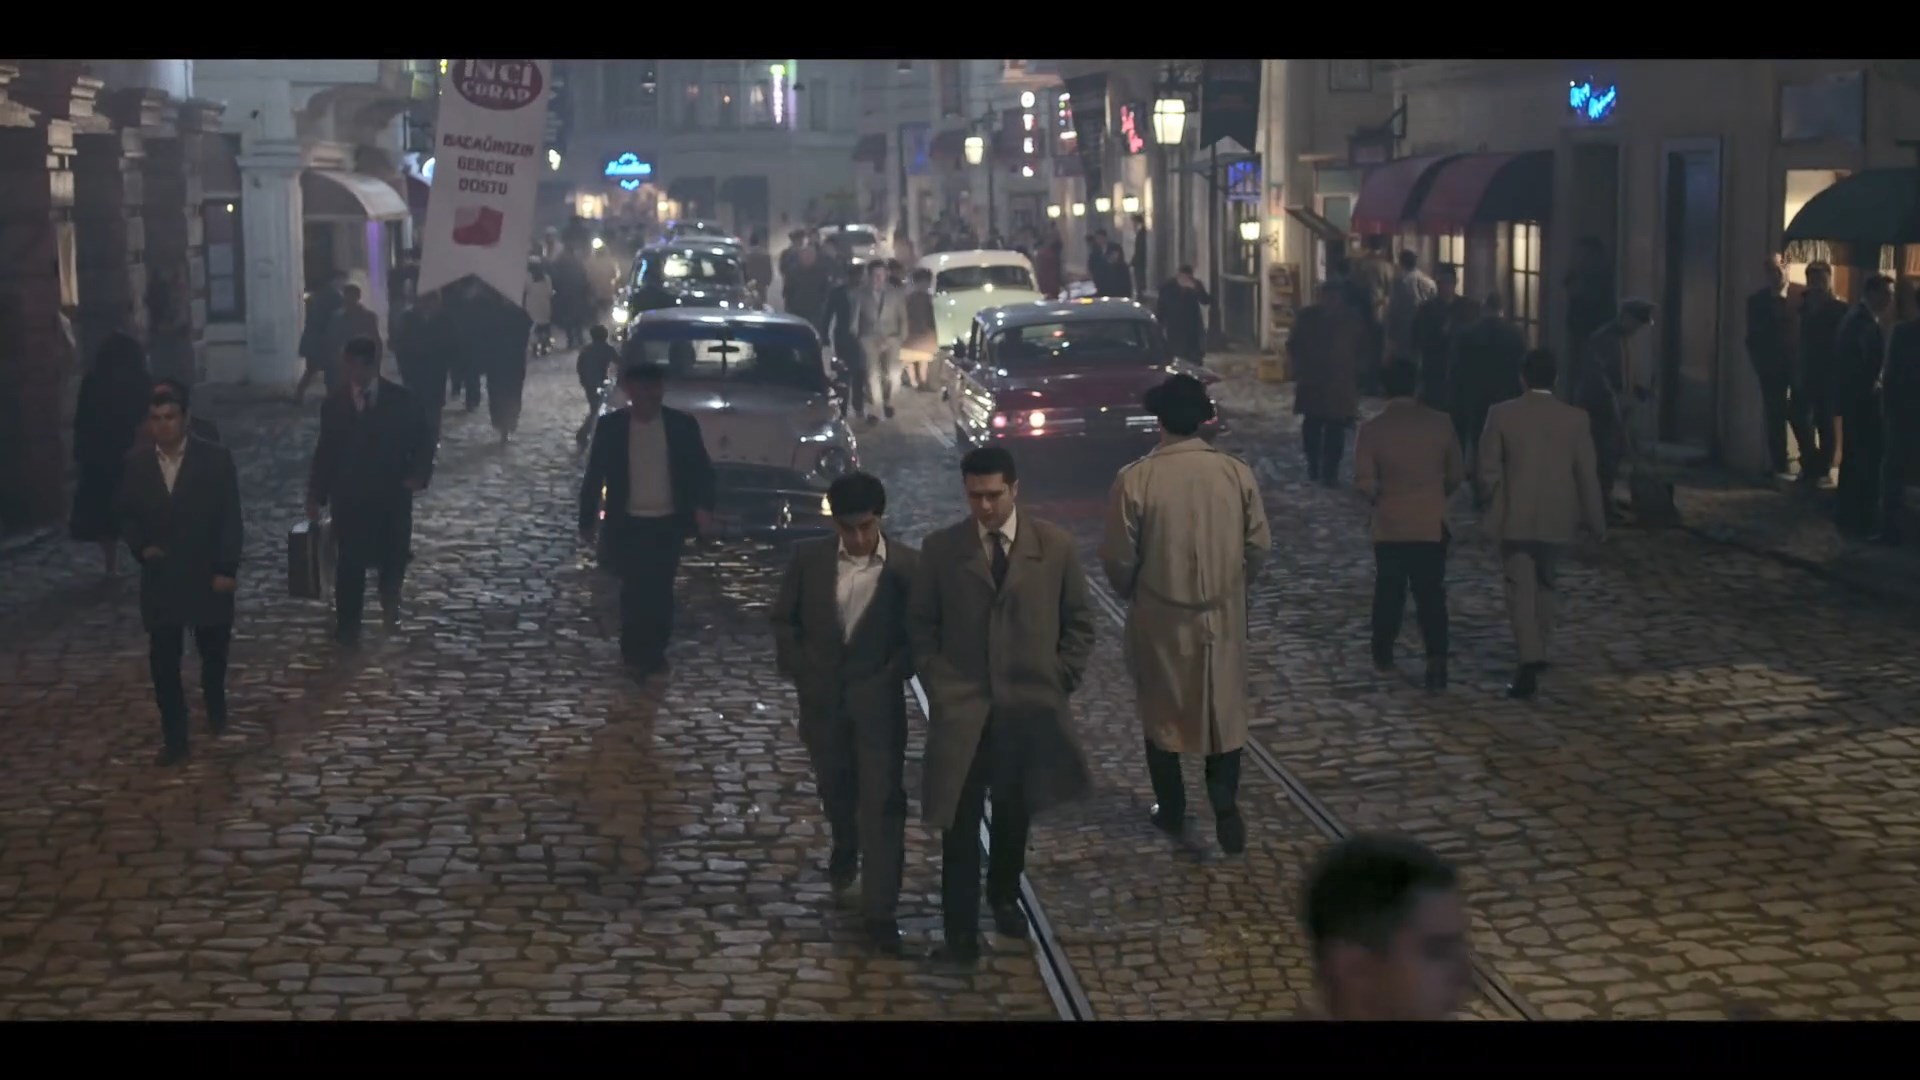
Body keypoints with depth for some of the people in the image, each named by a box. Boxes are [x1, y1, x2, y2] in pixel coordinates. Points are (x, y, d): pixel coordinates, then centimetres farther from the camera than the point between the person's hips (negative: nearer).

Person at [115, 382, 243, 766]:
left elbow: (230, 518, -8)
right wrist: (141, 547, -8)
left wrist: (226, 568, -12)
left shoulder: (216, 458, -10)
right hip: (160, 577, 1)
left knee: (213, 650, 16)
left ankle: (215, 703, 44)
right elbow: (124, 513, 9)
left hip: (207, 574, -1)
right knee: (163, 661, -1)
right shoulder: (136, 464, -2)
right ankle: (174, 737, 7)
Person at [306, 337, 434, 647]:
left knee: (393, 555, 9)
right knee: (351, 561, -1)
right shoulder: (333, 404, 0)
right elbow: (325, 451, 3)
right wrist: (316, 495, 3)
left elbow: (424, 438, 6)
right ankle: (347, 625, 10)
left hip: (393, 494, 1)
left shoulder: (401, 400, -2)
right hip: (349, 496, -1)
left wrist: (419, 474, -8)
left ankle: (390, 603, 37)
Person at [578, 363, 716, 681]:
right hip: (628, 523, 0)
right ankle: (634, 653, 15)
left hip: (669, 522, 1)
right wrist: (587, 520, 2)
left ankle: (654, 651, 18)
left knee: (660, 590, 6)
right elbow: (594, 475, 1)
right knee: (634, 590, 3)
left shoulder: (682, 425, -4)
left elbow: (700, 470, -1)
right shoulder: (610, 426, -4)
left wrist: (704, 507, -17)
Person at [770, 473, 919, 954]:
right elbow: (784, 620, 6)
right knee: (835, 786, 22)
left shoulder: (907, 566, -10)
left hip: (879, 702, -3)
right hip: (823, 698, 3)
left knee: (883, 801, -5)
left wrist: (894, 673, -12)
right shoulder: (808, 559, -4)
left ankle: (880, 910, 0)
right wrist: (798, 671, -2)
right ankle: (845, 847, 54)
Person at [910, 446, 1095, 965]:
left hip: (1030, 708, 1)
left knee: (1015, 816, 16)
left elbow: (1079, 623, 5)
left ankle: (1004, 897, 38)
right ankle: (961, 931, 4)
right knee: (960, 822, -3)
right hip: (961, 709, -1)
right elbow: (920, 625, 6)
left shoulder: (1055, 545, -2)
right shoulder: (940, 549, -2)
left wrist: (1059, 685, -1)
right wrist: (937, 685, -3)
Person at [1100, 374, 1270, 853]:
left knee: (1162, 711, 16)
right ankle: (1225, 804, 3)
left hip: (1160, 616, -1)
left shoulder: (1135, 480, -17)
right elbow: (1259, 546, -2)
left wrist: (1131, 593, 11)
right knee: (1224, 709, 16)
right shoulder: (1237, 473, -10)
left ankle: (1171, 809, 27)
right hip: (1222, 614, 2)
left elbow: (1118, 558, -10)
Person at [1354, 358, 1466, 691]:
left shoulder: (1371, 430, -10)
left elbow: (1364, 483, -11)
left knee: (1389, 591, 16)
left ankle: (1383, 654, 29)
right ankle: (1436, 661, -9)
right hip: (1432, 525, 0)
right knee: (1431, 594, 2)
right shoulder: (1440, 423, -5)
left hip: (1389, 526, 0)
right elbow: (1457, 473, 3)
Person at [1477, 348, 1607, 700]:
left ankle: (1530, 663, -13)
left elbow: (1488, 469, -6)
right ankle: (1538, 652, 32)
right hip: (1556, 518, 3)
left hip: (1515, 516, -2)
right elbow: (1587, 474, -1)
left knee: (1521, 589, -2)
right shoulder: (1576, 418, -5)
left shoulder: (1502, 414, -9)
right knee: (1544, 585, 21)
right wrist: (1596, 520, 8)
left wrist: (1490, 504, 12)